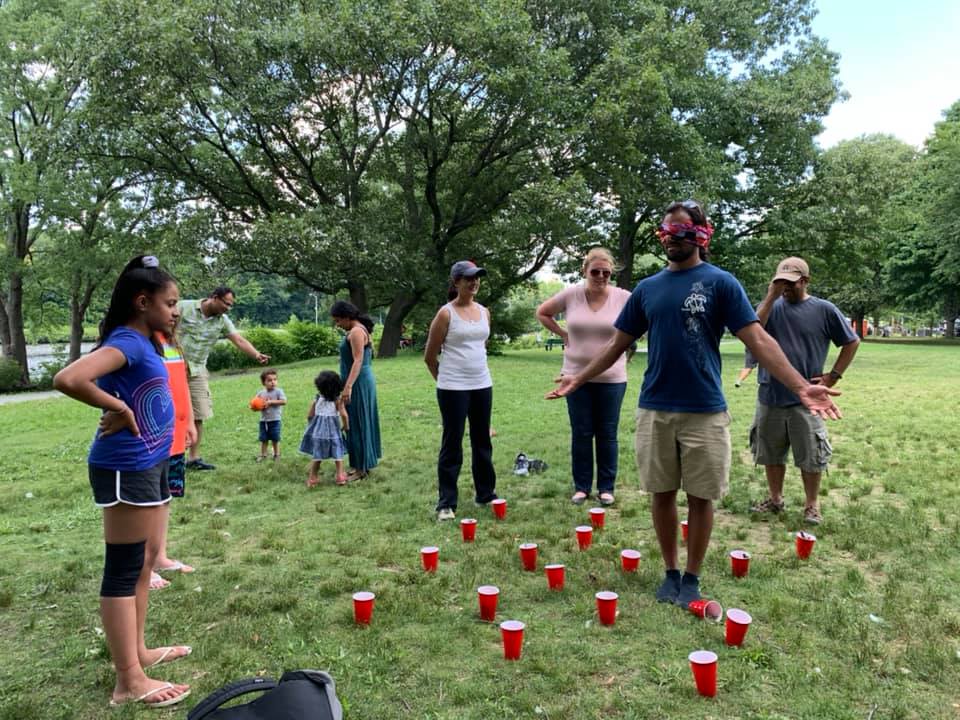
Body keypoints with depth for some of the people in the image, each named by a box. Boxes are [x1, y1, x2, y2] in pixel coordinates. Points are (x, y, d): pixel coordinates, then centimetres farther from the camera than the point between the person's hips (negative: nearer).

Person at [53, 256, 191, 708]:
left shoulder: (142, 342, 10)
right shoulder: (127, 342, -18)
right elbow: (68, 379, -32)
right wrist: (118, 409, -21)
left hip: (149, 464, 10)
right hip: (126, 468, -10)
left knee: (145, 560, 20)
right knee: (124, 570, -2)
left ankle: (138, 651, 35)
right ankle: (129, 682, 9)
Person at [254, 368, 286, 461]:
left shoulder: (278, 391, -8)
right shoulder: (260, 393, 4)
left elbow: (284, 401, -21)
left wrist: (271, 402, -21)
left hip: (275, 420, -3)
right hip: (263, 420, 3)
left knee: (275, 439, 5)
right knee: (263, 439, 10)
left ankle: (277, 454, 22)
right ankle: (263, 454, 23)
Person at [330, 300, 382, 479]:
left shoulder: (356, 332, -15)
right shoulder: (359, 330, 15)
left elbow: (358, 361, -23)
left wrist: (348, 387, -28)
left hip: (359, 384, -10)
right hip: (362, 383, 10)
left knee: (357, 424, -3)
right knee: (361, 423, 14)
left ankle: (361, 467, 4)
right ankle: (362, 463, 23)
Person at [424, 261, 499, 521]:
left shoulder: (484, 312, 8)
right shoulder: (446, 314, -9)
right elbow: (429, 356, -3)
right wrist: (444, 379, 8)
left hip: (482, 385, 6)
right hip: (453, 389, -6)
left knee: (482, 441, 14)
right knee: (452, 444, 0)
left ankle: (486, 493, 28)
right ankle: (446, 503, 8)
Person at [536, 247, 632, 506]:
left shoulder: (623, 297, -8)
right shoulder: (570, 295, -3)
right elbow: (542, 313, 12)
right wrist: (563, 335, 4)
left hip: (611, 378, -1)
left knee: (607, 434, 7)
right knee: (581, 434, 9)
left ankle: (606, 487, 21)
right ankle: (582, 487, 21)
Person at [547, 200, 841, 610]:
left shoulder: (720, 283, -3)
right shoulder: (647, 288, 8)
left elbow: (757, 340, -9)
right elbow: (619, 344, 15)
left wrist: (801, 386, -20)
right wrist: (579, 379, 14)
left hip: (704, 411, -3)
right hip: (654, 410, 3)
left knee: (700, 498, 7)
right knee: (662, 494, 11)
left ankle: (692, 577, 24)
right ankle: (670, 572, 27)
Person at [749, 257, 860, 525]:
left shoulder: (824, 310, -1)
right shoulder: (771, 307, 4)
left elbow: (852, 342, 7)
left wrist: (834, 376, 0)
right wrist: (771, 297, -16)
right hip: (769, 397, 2)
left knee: (810, 457, 6)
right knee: (771, 454, 13)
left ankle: (812, 505, 21)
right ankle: (775, 499, 28)